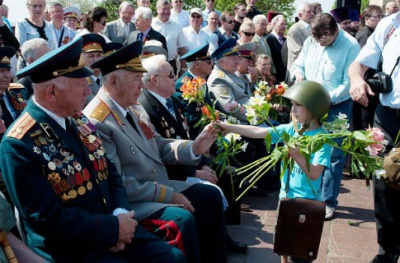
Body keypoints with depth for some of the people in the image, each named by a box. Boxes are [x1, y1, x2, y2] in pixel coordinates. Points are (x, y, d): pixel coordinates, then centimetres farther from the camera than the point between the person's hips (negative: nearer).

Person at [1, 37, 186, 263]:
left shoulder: (79, 121, 6)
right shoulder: (19, 144, -17)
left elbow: (111, 174, 10)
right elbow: (47, 219, -18)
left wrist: (120, 214, -9)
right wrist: (112, 228, -16)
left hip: (111, 230, 7)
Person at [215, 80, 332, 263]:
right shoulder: (291, 129, -1)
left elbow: (315, 173, -25)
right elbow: (259, 132, -3)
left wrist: (296, 154, -36)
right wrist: (228, 127, -7)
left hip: (307, 200, -6)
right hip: (286, 195, 6)